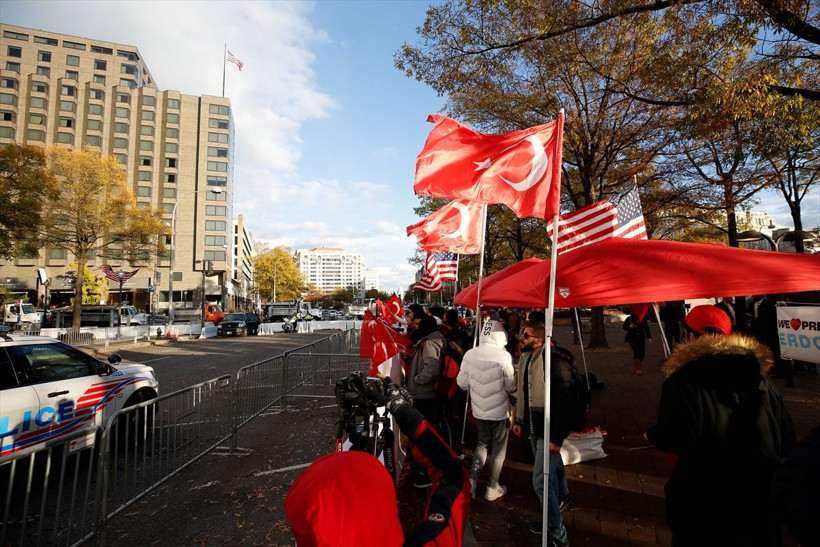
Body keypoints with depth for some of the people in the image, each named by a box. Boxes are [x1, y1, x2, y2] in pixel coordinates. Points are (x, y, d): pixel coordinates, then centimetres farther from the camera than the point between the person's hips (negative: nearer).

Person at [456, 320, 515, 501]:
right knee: (499, 449, 15)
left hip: (478, 409, 4)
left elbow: (462, 383, -1)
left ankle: (472, 479, 13)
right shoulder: (503, 356, -19)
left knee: (482, 443, 24)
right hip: (499, 411, -3)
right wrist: (515, 376, 8)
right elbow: (511, 387, -12)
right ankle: (492, 487, 27)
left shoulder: (469, 354, -8)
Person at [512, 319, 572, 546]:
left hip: (549, 430, -8)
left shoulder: (555, 363, -25)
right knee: (551, 466, 28)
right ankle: (562, 495, 55)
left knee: (541, 481, -3)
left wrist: (557, 438, -21)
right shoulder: (525, 359, 0)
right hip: (534, 427, 8)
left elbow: (564, 403, -23)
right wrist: (519, 420, 15)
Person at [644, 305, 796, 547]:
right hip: (761, 500, 5)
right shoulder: (761, 380, 0)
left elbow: (674, 439, -27)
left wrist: (652, 434, -5)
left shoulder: (683, 381, -19)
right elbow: (786, 440, 3)